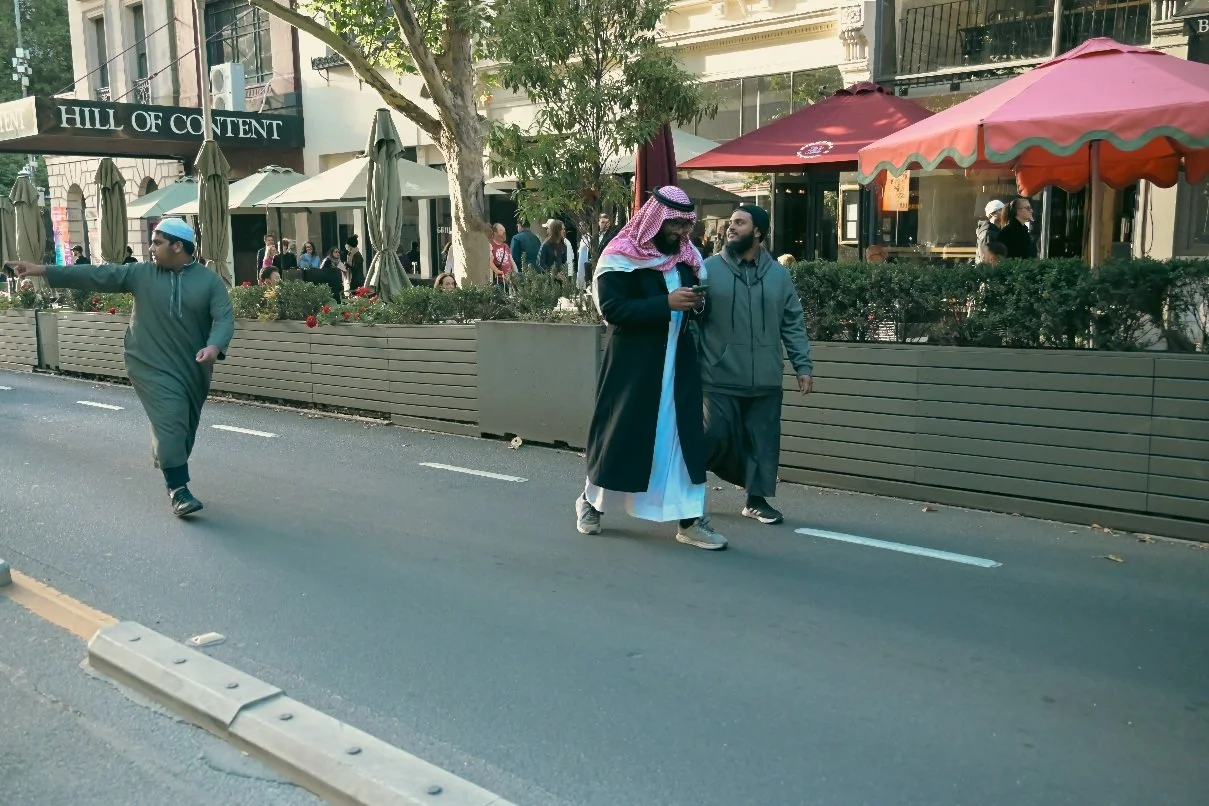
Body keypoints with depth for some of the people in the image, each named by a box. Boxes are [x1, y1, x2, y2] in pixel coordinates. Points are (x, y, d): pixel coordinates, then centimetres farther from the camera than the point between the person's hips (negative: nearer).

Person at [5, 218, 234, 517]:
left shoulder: (209, 281, -3)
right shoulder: (141, 274, 0)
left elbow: (224, 317, -12)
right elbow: (97, 276, -3)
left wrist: (214, 346, -32)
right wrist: (45, 271, -7)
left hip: (193, 369, 2)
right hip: (153, 366, -2)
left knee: (186, 427, 14)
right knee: (170, 423, -14)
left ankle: (175, 477, 38)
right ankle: (178, 489, -9)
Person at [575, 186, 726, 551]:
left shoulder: (687, 256, 9)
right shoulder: (621, 257, -10)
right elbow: (612, 309, -19)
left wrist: (697, 303, -5)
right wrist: (666, 303, -24)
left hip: (678, 361, 5)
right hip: (633, 362, -5)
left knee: (684, 435, 2)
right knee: (621, 432, 5)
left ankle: (689, 519, 7)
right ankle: (590, 500, 27)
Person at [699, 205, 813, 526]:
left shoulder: (779, 275, 7)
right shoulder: (708, 269, -1)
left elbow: (793, 325, 11)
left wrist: (803, 365, 5)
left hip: (765, 379, 3)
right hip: (719, 377, -3)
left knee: (763, 440, 7)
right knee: (715, 437, -4)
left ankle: (757, 499, 22)